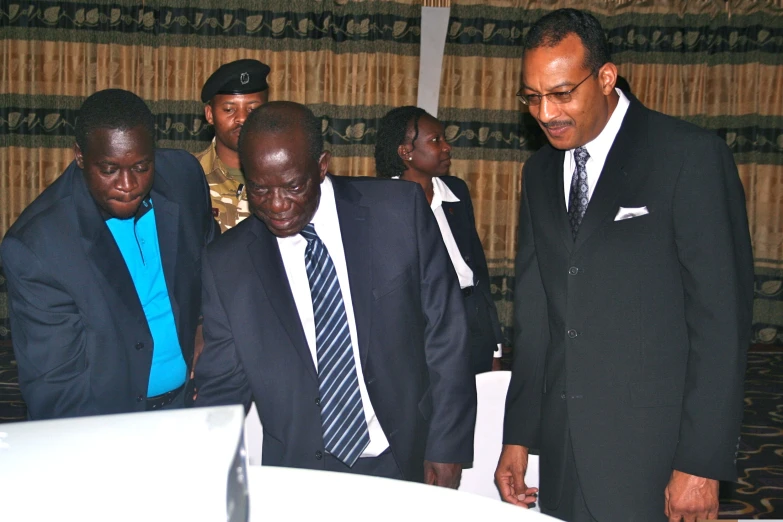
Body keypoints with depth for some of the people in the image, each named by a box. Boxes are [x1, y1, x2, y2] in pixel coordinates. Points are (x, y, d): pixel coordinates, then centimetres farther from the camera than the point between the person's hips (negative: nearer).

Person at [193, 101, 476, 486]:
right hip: (300, 479, 1)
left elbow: (445, 334, -4)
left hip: (409, 464, 0)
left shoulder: (400, 210, -8)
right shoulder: (226, 263, -4)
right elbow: (223, 386, 1)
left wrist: (448, 446, -6)